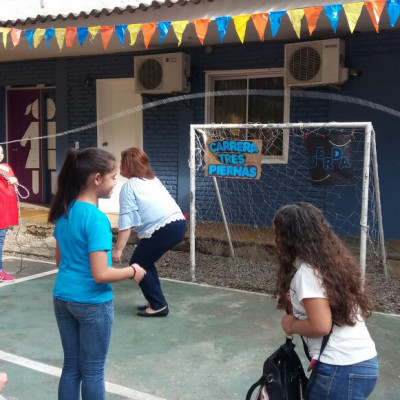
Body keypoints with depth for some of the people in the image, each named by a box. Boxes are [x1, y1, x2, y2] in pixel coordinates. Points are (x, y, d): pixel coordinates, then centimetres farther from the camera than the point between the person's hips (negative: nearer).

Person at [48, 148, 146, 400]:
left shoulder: (64, 211, 3)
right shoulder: (96, 219, -22)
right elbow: (100, 274, -25)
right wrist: (132, 271, -10)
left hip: (62, 298, 7)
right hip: (92, 303, -7)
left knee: (71, 367, 17)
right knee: (92, 372, 9)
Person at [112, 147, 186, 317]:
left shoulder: (129, 186, -1)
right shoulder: (153, 180, 23)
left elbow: (126, 221, -10)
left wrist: (118, 249, -11)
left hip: (163, 229, -9)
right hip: (178, 223, 9)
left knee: (138, 264, 7)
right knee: (145, 261, 22)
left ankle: (159, 305, 6)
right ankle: (156, 302, 26)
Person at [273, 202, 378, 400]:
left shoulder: (307, 271, -15)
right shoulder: (332, 261, 10)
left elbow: (320, 326, -22)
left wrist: (292, 325, -4)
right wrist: (294, 305, 10)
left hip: (340, 370, -8)